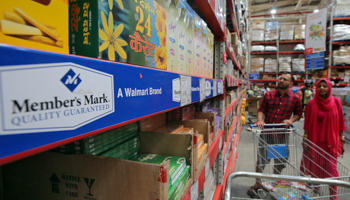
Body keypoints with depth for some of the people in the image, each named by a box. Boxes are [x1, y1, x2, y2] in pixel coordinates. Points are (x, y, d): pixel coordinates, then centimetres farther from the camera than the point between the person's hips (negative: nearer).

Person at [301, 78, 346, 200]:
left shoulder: (336, 102, -1)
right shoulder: (311, 103, -3)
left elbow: (340, 121, 3)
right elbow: (307, 122, -1)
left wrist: (341, 140, 3)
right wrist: (305, 139, -3)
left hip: (331, 141, 0)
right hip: (315, 140, 0)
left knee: (331, 169, 0)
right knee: (315, 167, 11)